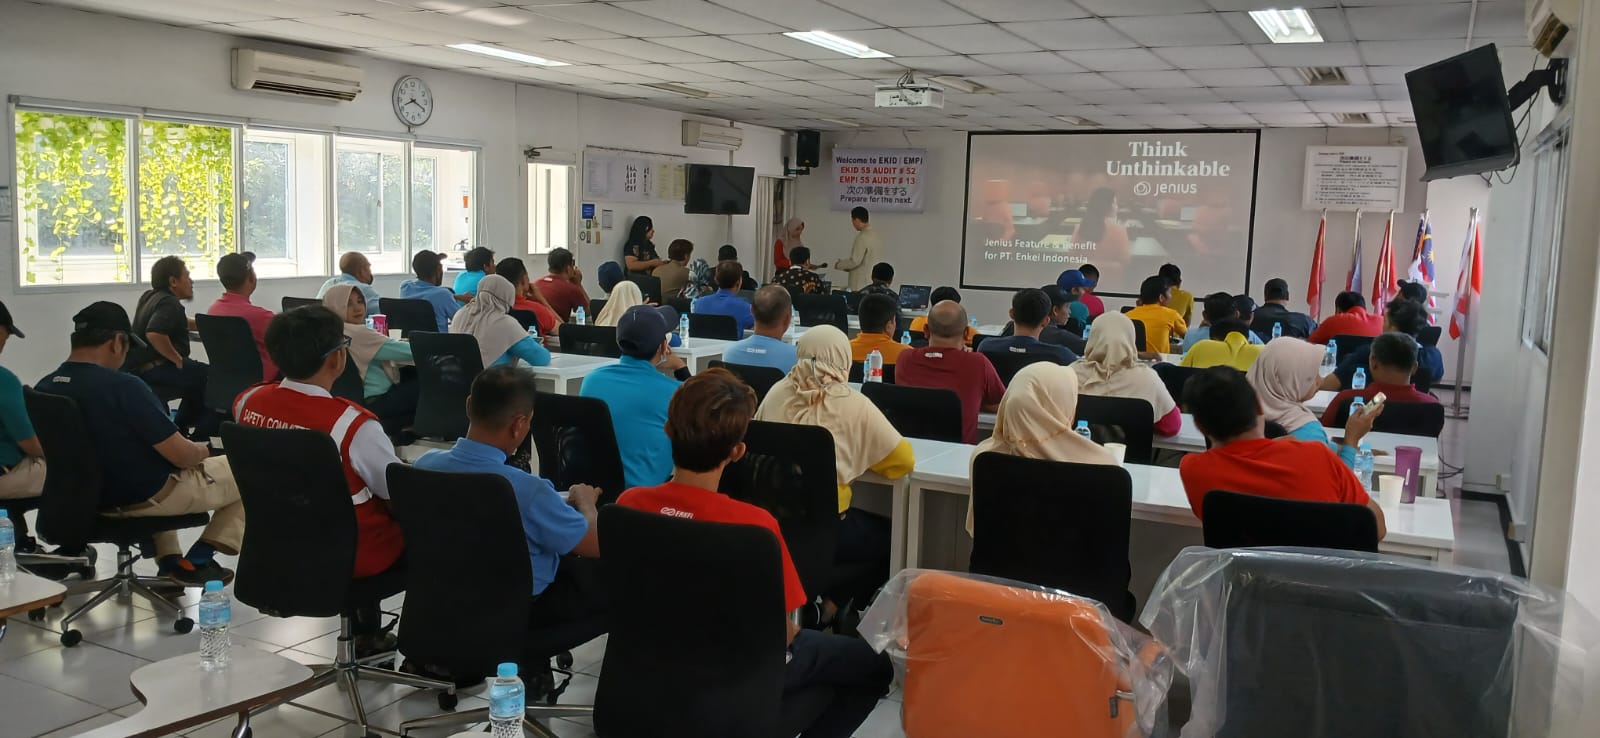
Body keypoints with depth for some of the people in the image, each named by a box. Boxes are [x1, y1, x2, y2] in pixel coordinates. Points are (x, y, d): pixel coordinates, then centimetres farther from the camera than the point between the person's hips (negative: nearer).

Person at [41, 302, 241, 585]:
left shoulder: (43, 389, -5)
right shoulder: (123, 387, -27)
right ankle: (195, 562, 6)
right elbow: (181, 455, -23)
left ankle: (168, 561, 26)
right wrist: (203, 451, 1)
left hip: (87, 497, 7)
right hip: (146, 497, -7)